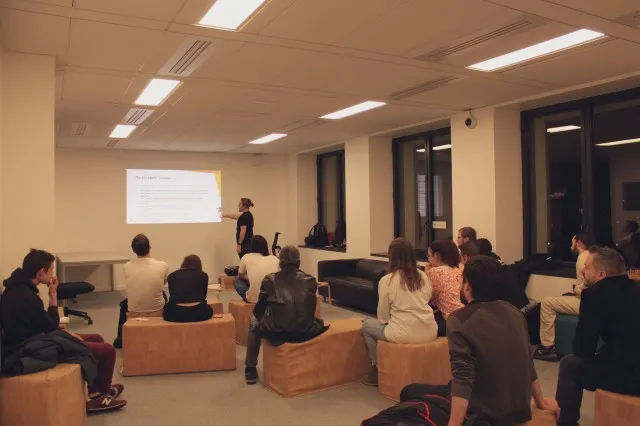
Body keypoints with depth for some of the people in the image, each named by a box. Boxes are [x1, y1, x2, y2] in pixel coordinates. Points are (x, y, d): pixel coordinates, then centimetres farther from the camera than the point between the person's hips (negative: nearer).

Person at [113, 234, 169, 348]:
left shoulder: (127, 266, -13)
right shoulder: (163, 265, -17)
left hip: (134, 310, 1)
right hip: (157, 309, -1)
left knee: (123, 303, 36)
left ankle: (121, 338, 40)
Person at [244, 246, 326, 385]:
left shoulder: (270, 279, 5)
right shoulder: (310, 280, 9)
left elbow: (258, 310, 14)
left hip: (275, 332, -1)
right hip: (305, 332, 1)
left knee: (254, 322, 32)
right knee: (319, 321, 35)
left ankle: (250, 370, 34)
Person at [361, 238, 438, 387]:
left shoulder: (386, 280, -7)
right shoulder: (423, 276, 6)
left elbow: (383, 317, -4)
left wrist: (387, 320, 20)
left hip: (404, 335, -5)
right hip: (430, 333, 6)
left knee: (367, 325, 20)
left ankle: (378, 370, 23)